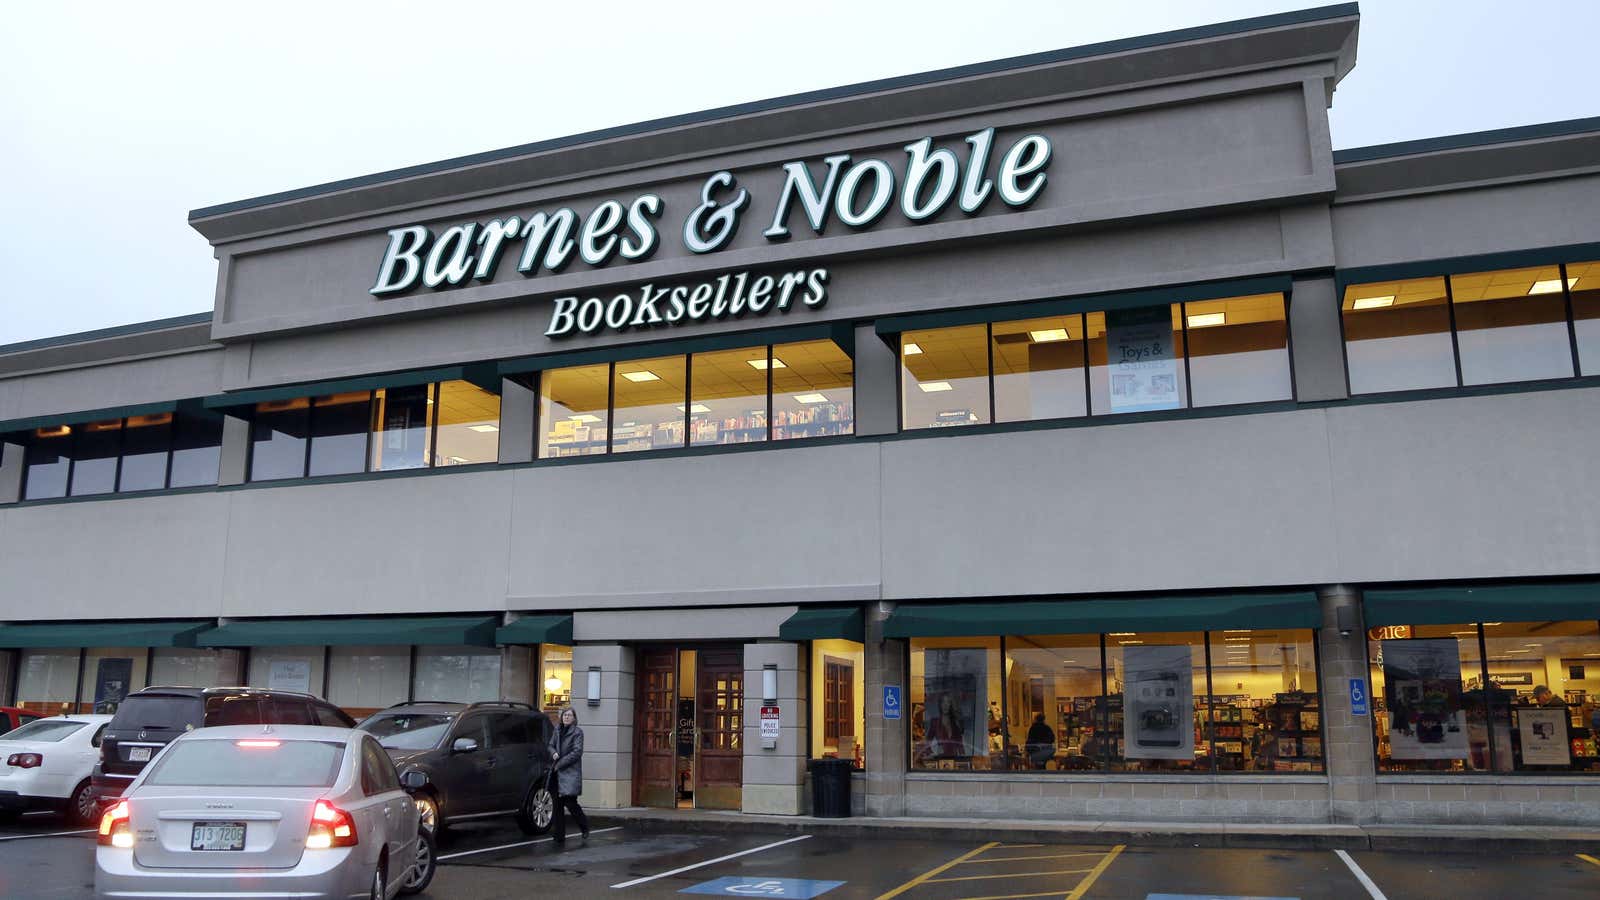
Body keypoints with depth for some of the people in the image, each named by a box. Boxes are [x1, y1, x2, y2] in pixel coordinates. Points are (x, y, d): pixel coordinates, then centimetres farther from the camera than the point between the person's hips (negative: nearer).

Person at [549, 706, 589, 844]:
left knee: (570, 802, -10)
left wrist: (560, 763, -11)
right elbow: (551, 745, 20)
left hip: (571, 772, -5)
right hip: (558, 772, 5)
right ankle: (559, 835, 11)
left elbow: (577, 752, -10)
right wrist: (553, 753, -3)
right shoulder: (557, 730, 12)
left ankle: (585, 826, 14)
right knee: (558, 804, 4)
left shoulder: (577, 732, -4)